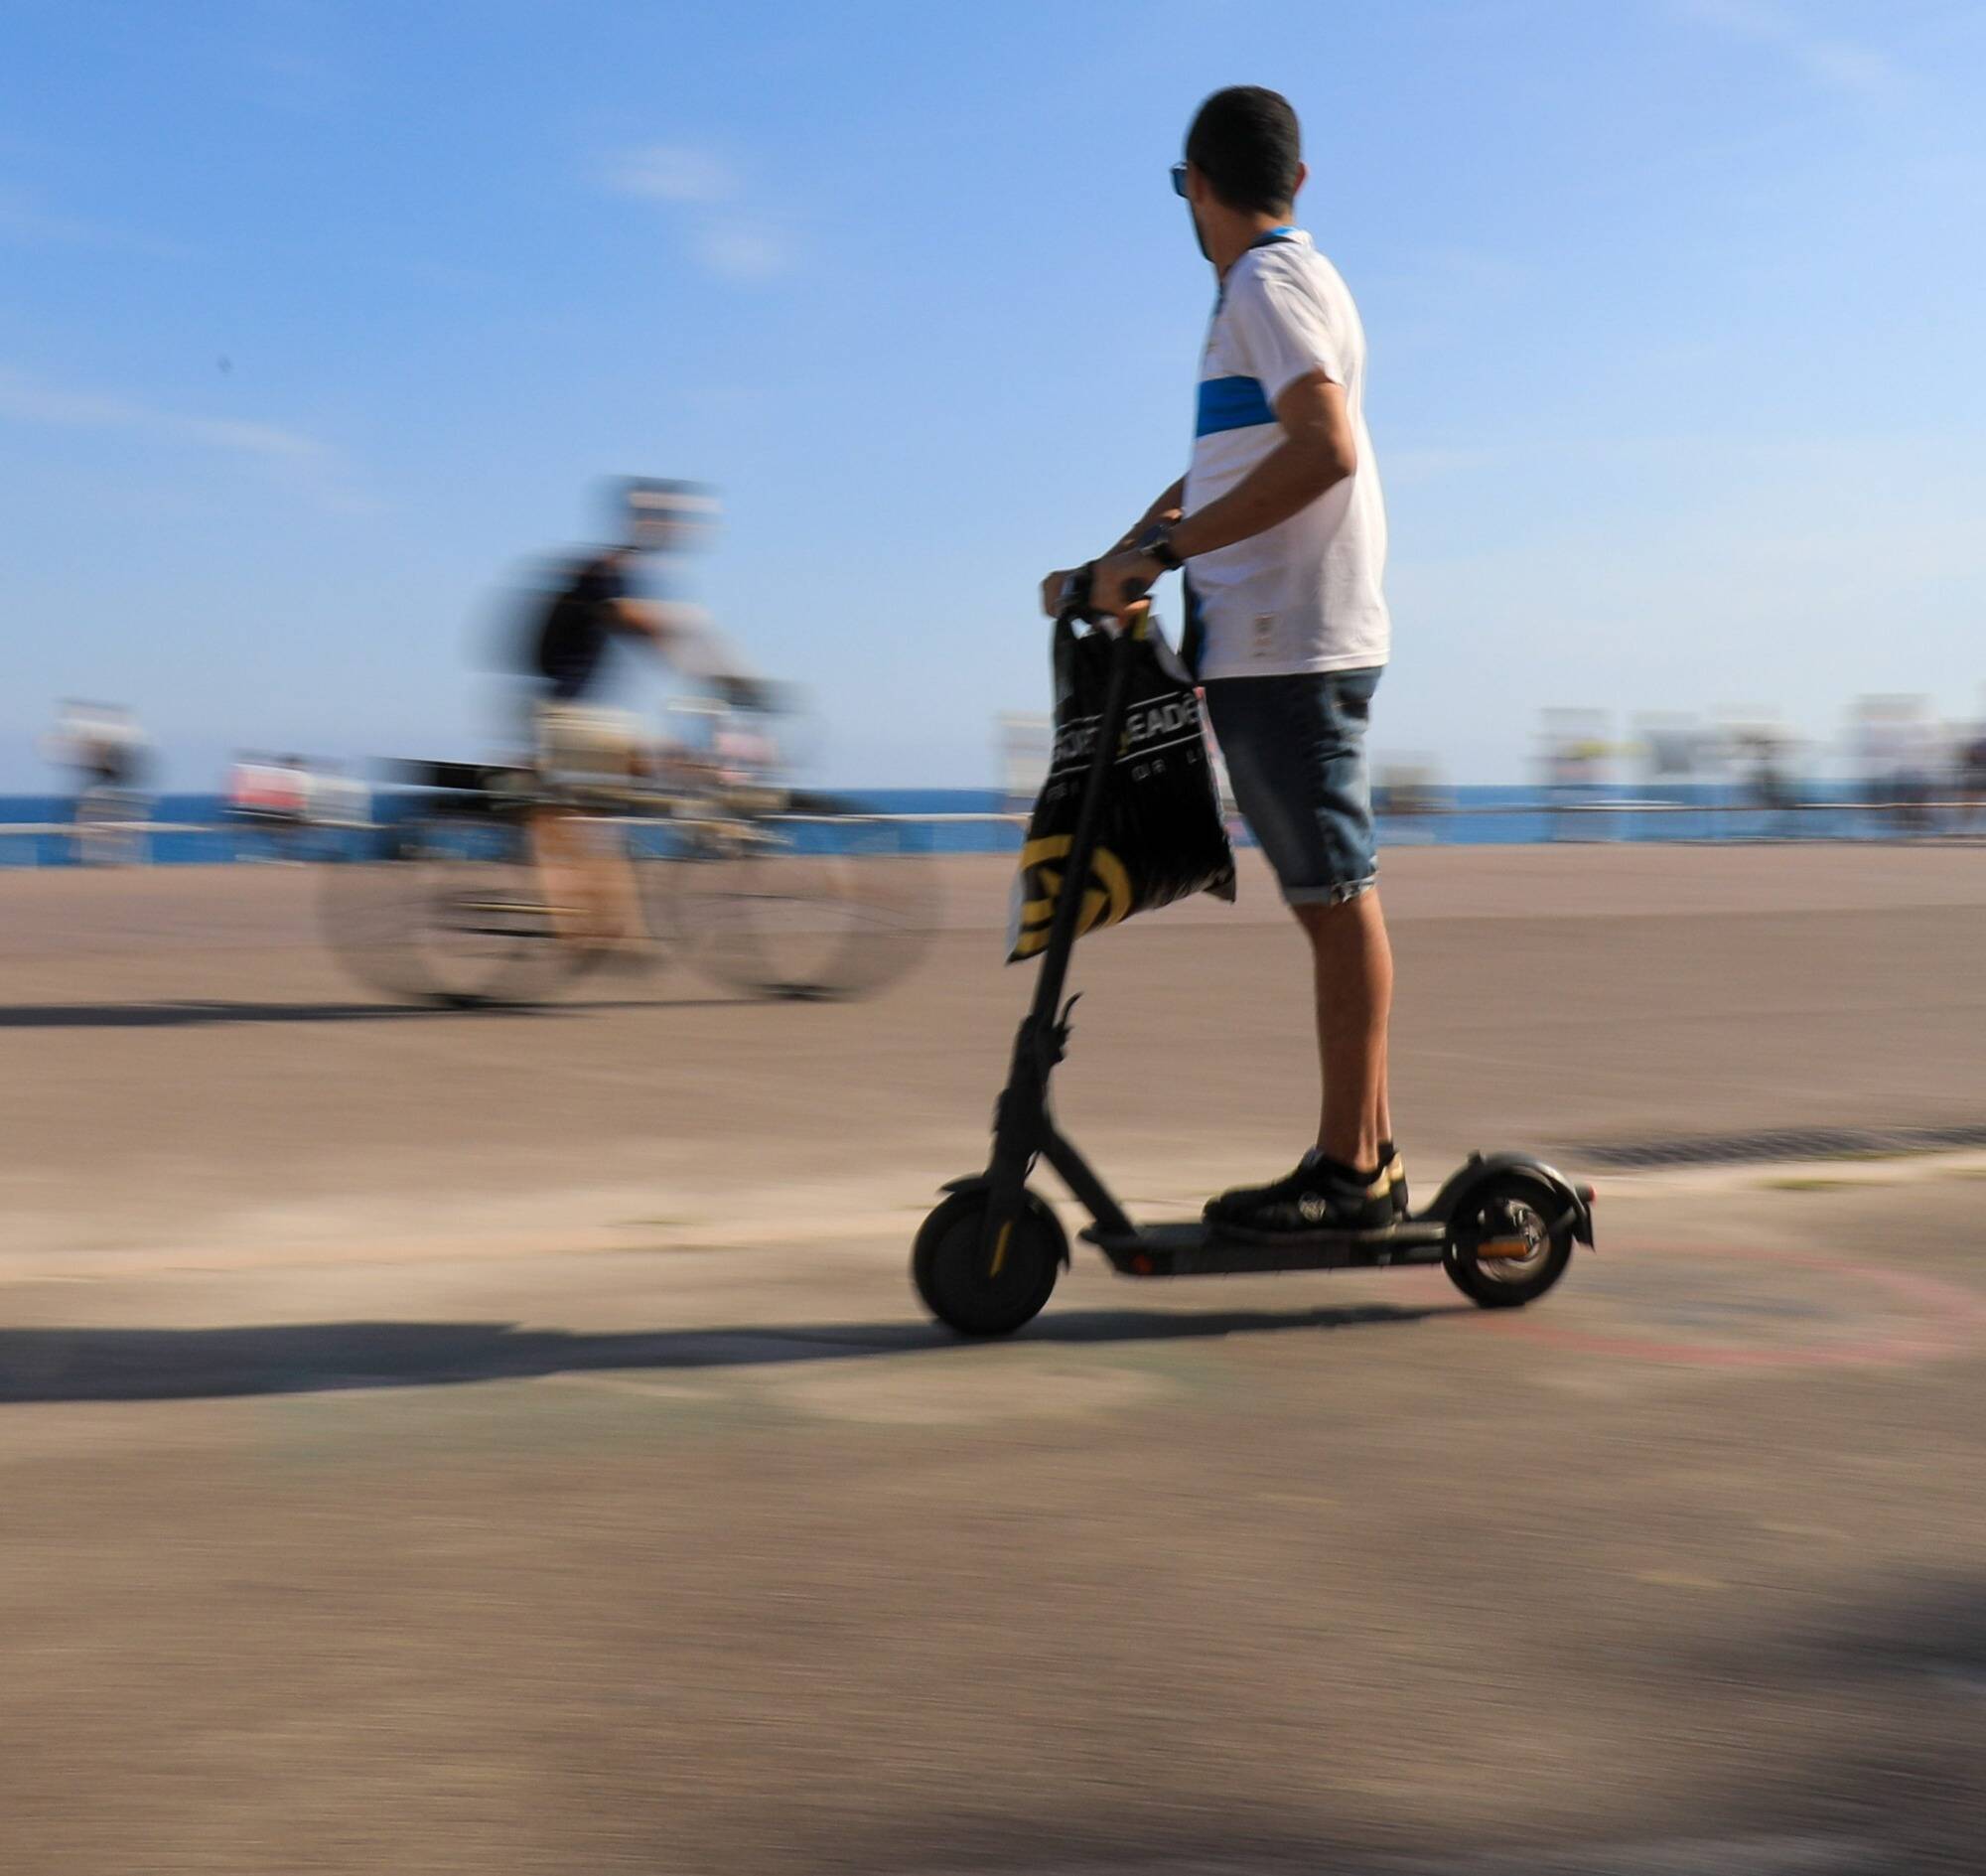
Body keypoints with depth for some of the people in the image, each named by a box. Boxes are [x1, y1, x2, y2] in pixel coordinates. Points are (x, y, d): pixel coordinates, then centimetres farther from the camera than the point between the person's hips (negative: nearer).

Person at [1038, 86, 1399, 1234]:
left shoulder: (1269, 285, -9)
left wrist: (1158, 554, -23)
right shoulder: (1284, 284, 21)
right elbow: (1226, 470, 26)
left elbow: (1324, 451, -24)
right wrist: (1118, 562, 15)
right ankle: (1365, 1151, 16)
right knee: (1332, 900, 11)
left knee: (1339, 898, -7)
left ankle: (1354, 1167, -4)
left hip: (1291, 645, -10)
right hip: (1270, 645, 10)